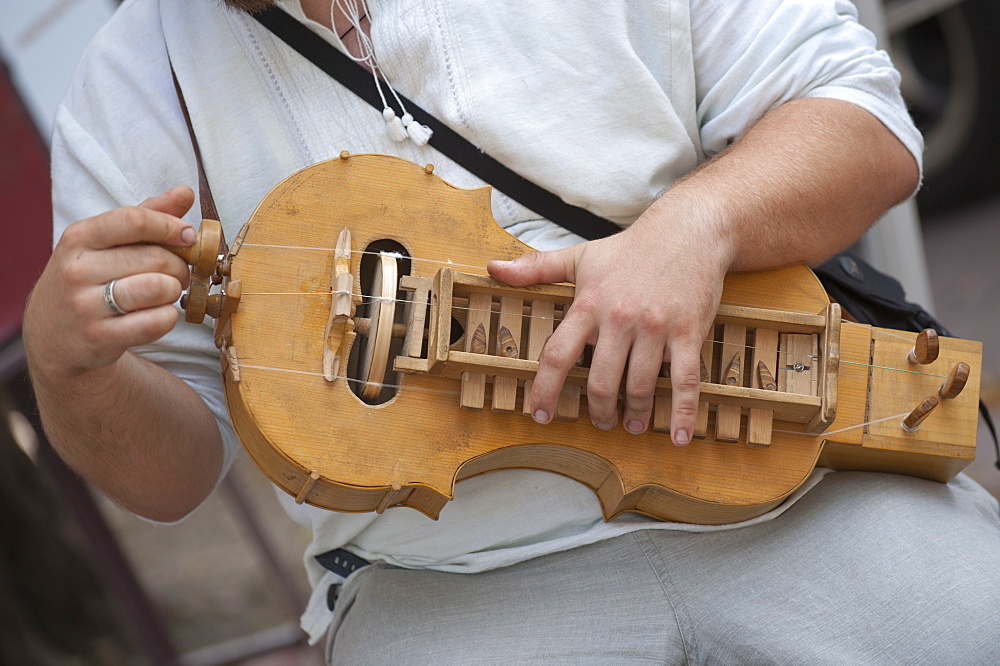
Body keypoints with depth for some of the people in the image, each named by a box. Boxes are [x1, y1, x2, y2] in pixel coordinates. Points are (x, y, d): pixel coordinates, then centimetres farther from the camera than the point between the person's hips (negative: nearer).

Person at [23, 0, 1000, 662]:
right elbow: (172, 474, 7)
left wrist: (695, 223, -20)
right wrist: (67, 364, -15)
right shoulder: (129, 96, 5)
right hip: (450, 578, 0)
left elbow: (872, 127, 0)